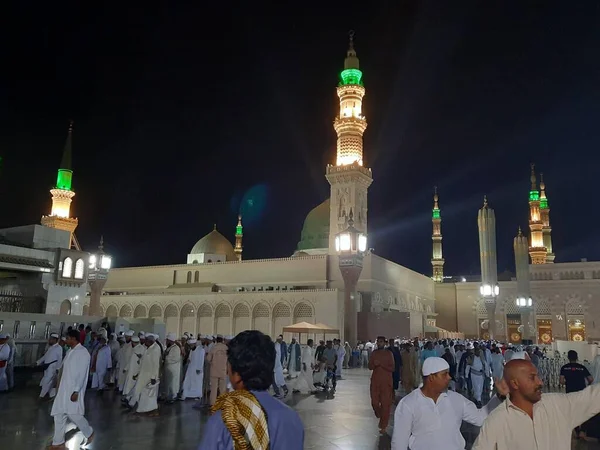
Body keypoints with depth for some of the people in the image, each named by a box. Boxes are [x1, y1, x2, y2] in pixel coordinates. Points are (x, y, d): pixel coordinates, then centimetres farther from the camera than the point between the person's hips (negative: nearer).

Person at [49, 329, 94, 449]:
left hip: (74, 390, -8)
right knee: (59, 415, 9)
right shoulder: (70, 351, 11)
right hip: (63, 389, 8)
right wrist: (59, 385, 19)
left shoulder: (83, 352, -16)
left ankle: (89, 433, 20)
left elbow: (82, 374, -20)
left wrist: (76, 391, -23)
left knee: (73, 414, -4)